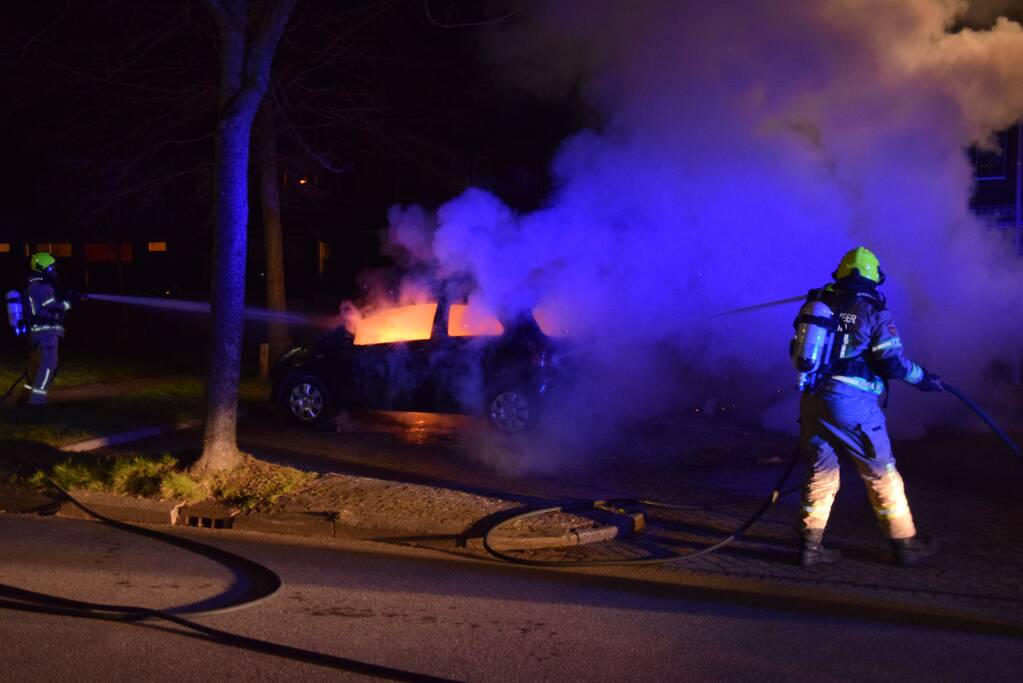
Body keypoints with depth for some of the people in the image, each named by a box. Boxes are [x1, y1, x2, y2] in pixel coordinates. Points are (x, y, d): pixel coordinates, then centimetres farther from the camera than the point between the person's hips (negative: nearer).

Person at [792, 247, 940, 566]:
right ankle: (905, 543, 16)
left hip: (811, 399, 5)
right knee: (881, 472, 7)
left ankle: (810, 544, 13)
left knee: (821, 470, 15)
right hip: (852, 402, -5)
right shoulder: (873, 311, -5)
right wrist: (922, 378, 7)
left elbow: (797, 350, 17)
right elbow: (892, 361, -9)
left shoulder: (819, 302, 10)